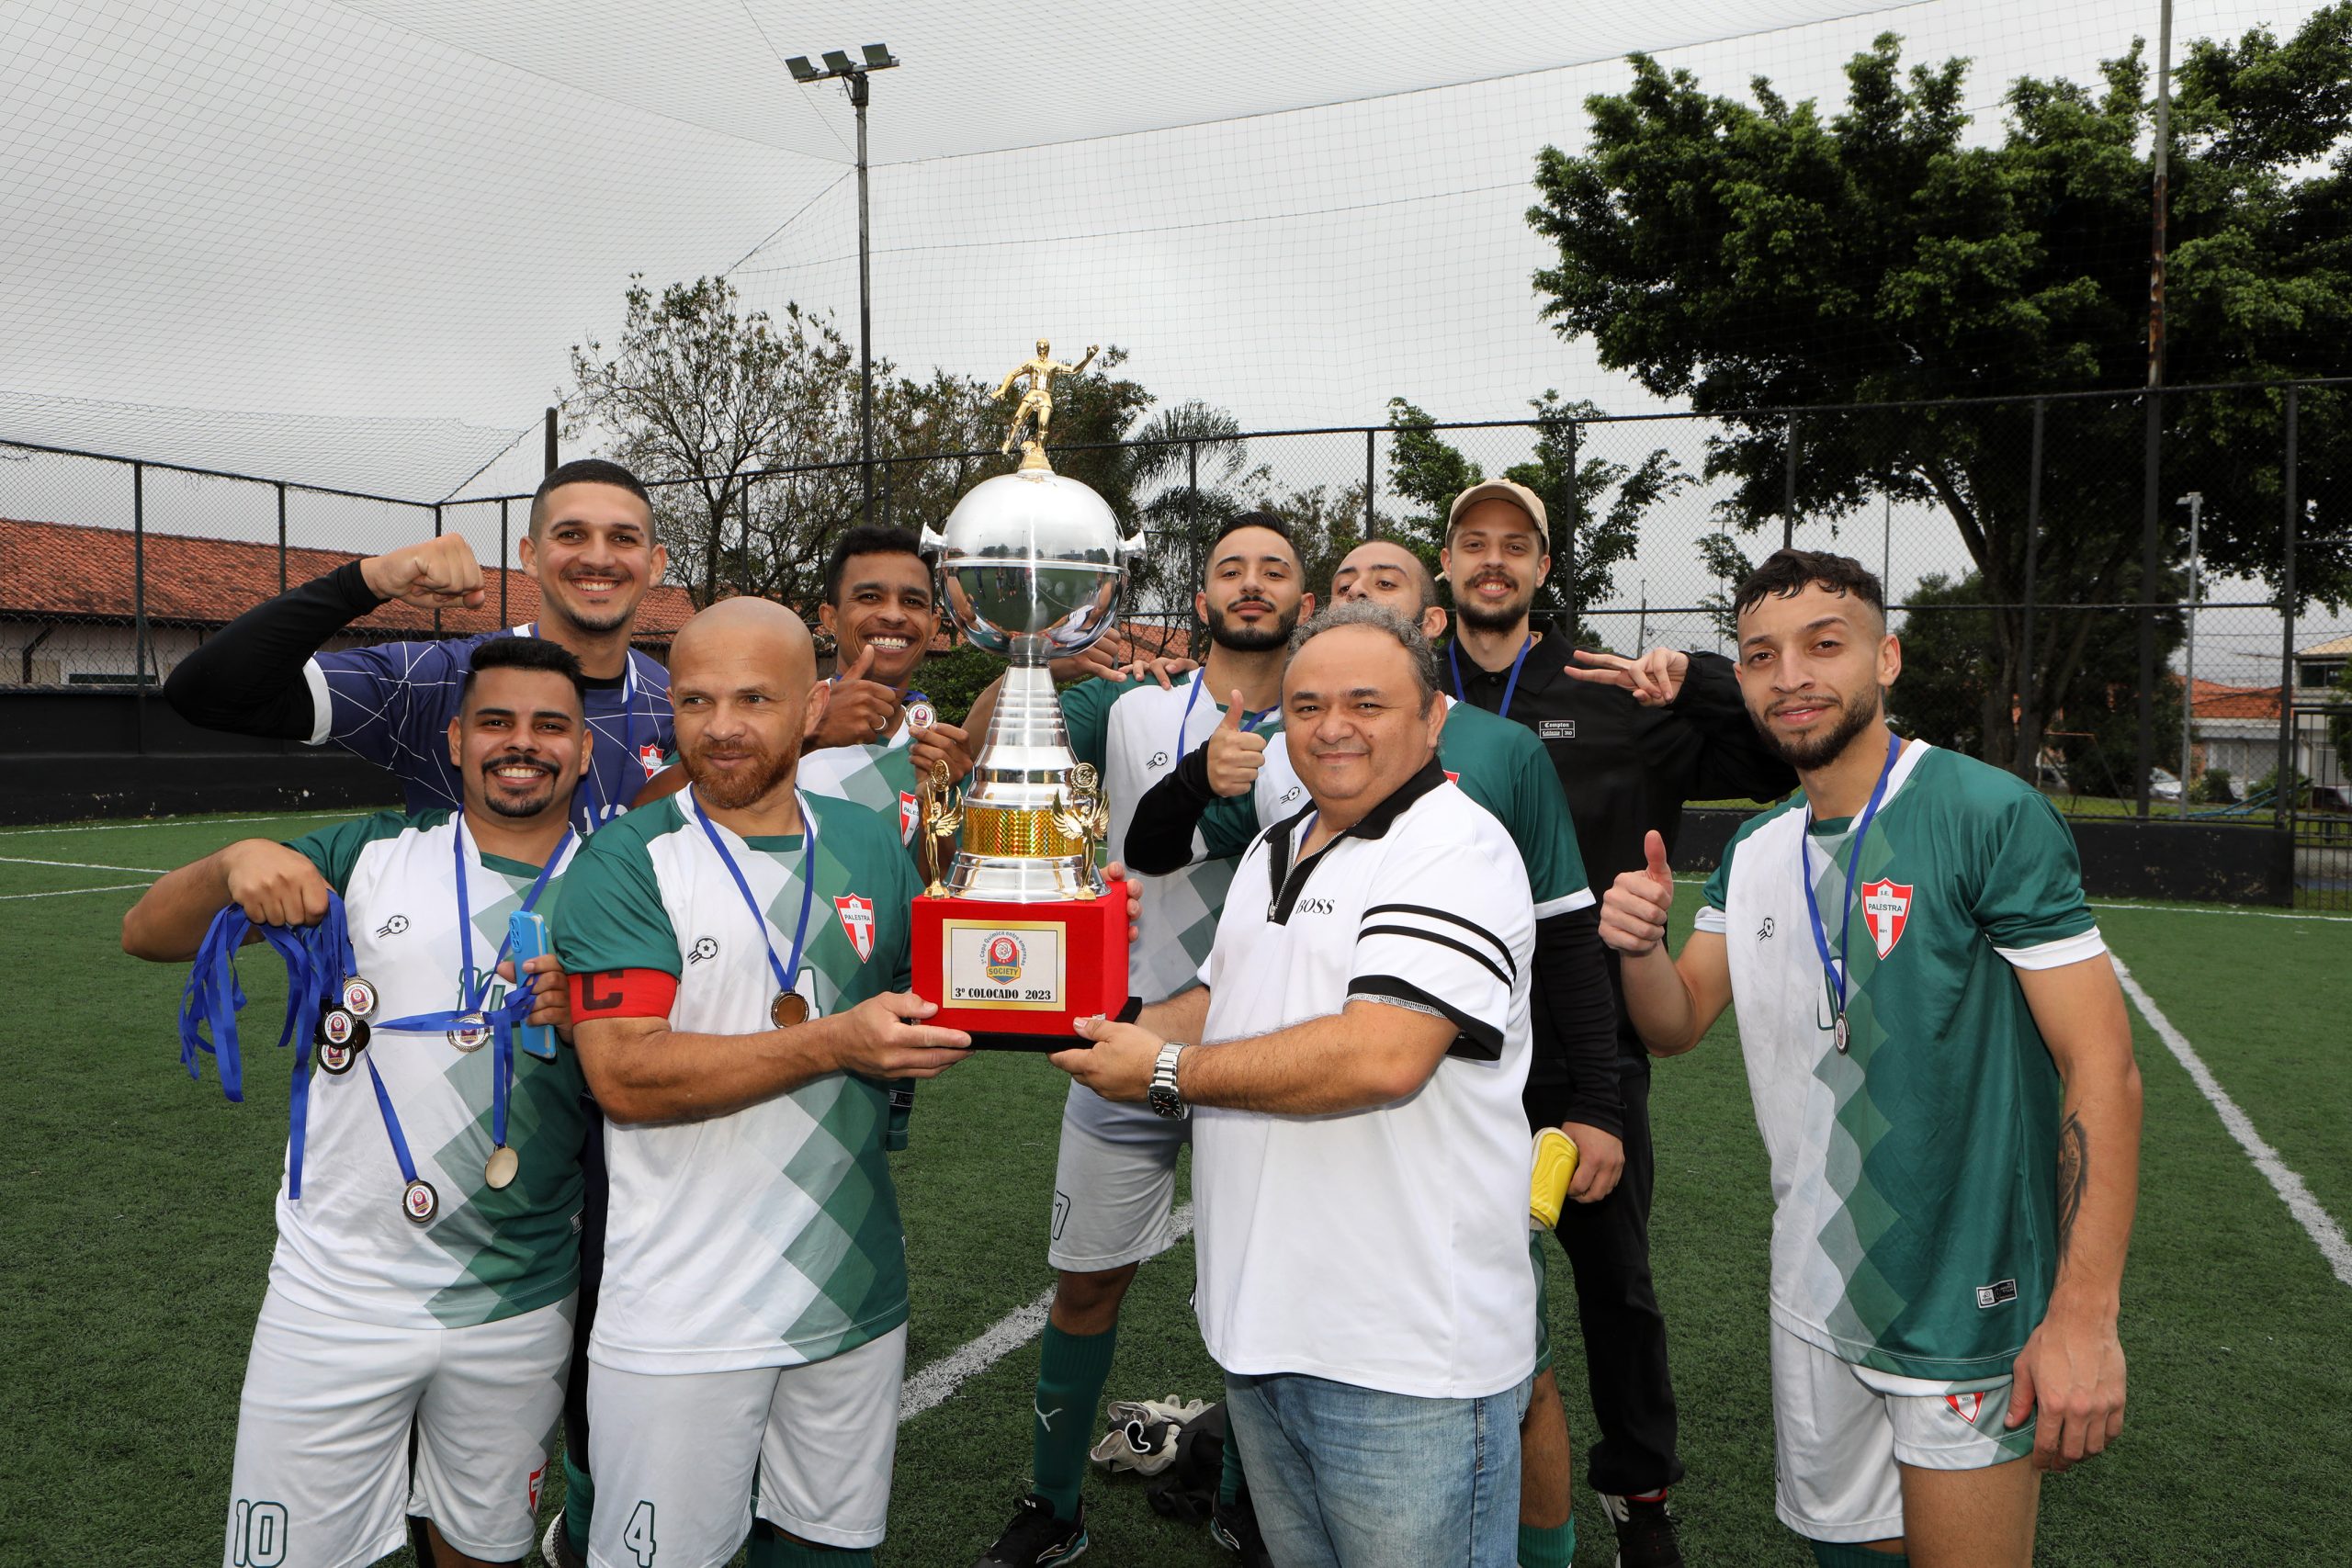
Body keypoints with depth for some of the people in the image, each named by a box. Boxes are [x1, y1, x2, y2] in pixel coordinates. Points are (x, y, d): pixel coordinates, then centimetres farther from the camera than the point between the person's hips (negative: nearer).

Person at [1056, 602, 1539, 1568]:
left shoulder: (1457, 853, -16)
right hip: (1258, 1324, 9)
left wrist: (1168, 1073, -19)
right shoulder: (1276, 850, 14)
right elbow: (1224, 1001, 24)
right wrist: (1118, 1032, 3)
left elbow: (1382, 1055, -28)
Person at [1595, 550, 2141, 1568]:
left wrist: (2086, 1315, -22)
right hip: (1812, 1304, 6)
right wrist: (1639, 945, -13)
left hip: (1967, 1312, -6)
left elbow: (2102, 1068, -18)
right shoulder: (1755, 850, 4)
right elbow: (1677, 1025, 9)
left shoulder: (1991, 816, -16)